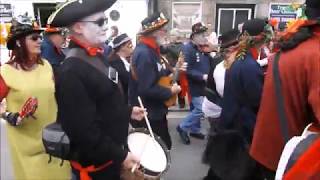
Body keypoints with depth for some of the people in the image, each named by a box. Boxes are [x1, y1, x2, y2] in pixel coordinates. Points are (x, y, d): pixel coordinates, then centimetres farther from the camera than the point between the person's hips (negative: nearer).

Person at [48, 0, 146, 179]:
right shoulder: (73, 71, -27)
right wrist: (120, 156, -20)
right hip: (95, 164, -9)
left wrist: (128, 111, 7)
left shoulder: (96, 56, 4)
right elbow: (84, 130, -27)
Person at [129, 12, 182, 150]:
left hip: (154, 111, 10)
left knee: (164, 146, 23)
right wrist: (170, 91, -20)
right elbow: (147, 89, -32)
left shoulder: (150, 50, 7)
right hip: (147, 115, -10)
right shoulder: (144, 53, -26)